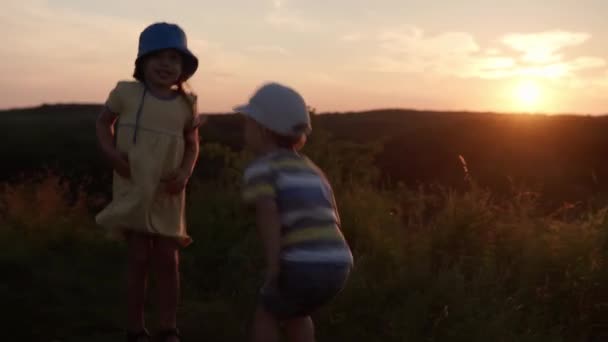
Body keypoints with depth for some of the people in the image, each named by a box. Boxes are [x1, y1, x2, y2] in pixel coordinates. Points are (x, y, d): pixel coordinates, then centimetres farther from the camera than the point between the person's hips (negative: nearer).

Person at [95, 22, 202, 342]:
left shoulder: (186, 104, -1)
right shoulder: (127, 93, -6)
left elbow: (192, 143, 10)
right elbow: (103, 122, 8)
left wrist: (184, 173, -8)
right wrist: (112, 153, -10)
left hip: (168, 193, 2)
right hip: (133, 188, -2)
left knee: (168, 261, 5)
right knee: (139, 258, -2)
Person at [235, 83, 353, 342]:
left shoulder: (261, 168, 2)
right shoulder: (310, 169, 24)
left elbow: (267, 212, -15)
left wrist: (272, 266, -21)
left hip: (304, 265, -7)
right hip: (338, 267, 7)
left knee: (266, 313, 19)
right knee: (293, 312, 31)